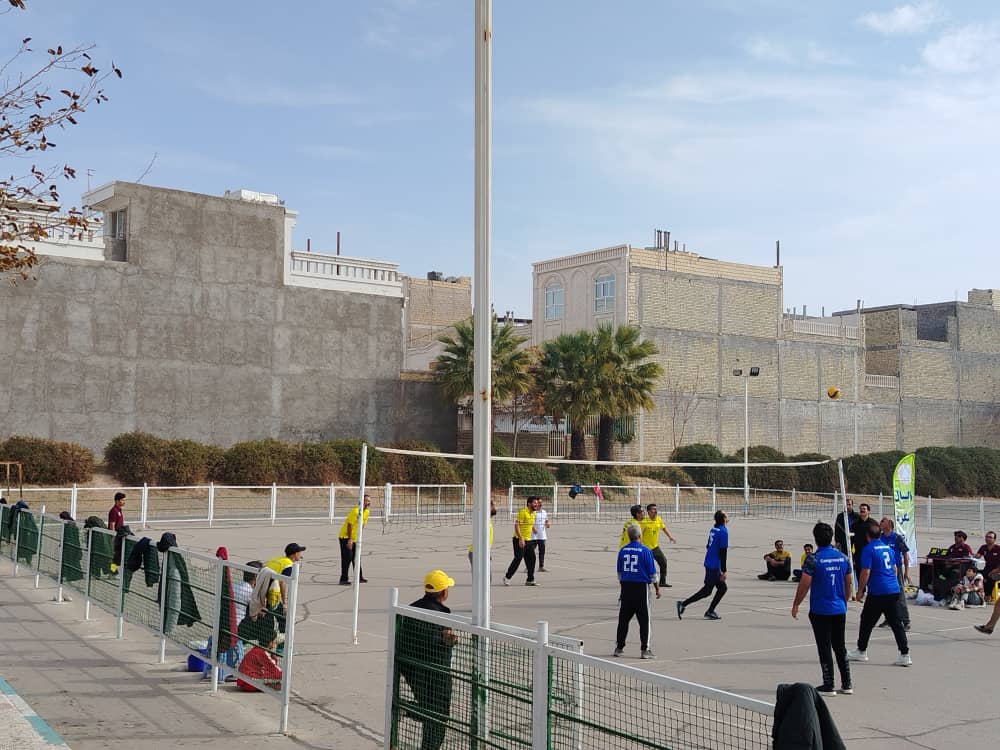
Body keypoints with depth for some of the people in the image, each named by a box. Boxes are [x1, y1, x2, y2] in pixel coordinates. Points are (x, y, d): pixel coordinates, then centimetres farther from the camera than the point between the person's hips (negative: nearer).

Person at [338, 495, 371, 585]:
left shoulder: (366, 512, 5)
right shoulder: (355, 511, -22)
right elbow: (349, 525, -23)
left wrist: (358, 538, 14)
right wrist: (350, 539, -23)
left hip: (354, 538, 9)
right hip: (346, 537, -9)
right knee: (347, 558, -11)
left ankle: (359, 577, 23)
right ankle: (344, 579, -8)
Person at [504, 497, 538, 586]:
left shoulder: (533, 513, 12)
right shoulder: (522, 512, -15)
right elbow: (516, 525, -20)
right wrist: (521, 538, -27)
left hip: (528, 541, 8)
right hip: (519, 540, -8)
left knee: (531, 559, 5)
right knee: (518, 559, -8)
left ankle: (530, 580, 12)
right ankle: (507, 577, 7)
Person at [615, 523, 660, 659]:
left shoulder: (623, 550, 4)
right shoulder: (645, 551, -9)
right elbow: (652, 573, -5)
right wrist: (657, 588, 6)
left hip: (626, 587, 4)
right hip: (641, 587, -4)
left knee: (623, 618, 12)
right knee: (644, 620, 3)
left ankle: (619, 647, 17)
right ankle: (644, 650, 2)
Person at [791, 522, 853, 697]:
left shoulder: (813, 559, -15)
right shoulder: (843, 557, 2)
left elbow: (804, 585, -13)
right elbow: (849, 583, 10)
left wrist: (795, 605, -1)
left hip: (820, 611, -5)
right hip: (840, 610, 5)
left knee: (824, 649, 2)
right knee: (840, 646, 16)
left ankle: (828, 686, 6)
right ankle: (847, 684, 19)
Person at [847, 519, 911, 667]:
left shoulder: (868, 549, -10)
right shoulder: (888, 547, 12)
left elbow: (865, 572, -14)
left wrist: (860, 591, -5)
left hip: (877, 593, -6)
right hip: (894, 590, 6)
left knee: (867, 621, 9)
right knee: (896, 623, 6)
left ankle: (861, 651, 20)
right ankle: (905, 655, 2)